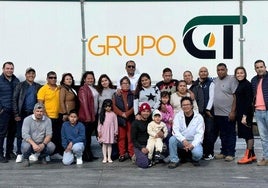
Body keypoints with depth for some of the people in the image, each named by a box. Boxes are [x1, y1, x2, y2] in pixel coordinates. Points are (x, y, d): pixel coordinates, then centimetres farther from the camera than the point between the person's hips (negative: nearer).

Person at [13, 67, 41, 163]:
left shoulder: (38, 87, 8)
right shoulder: (20, 85, 3)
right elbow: (15, 100, -1)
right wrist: (16, 114, -7)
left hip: (33, 113, 1)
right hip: (22, 113, -1)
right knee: (20, 134, 3)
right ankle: (19, 154, 11)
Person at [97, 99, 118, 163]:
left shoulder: (113, 114, 0)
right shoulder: (102, 114, 4)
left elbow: (115, 123, 2)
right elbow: (100, 123, 4)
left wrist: (115, 132, 1)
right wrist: (99, 131, -1)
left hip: (111, 131, -1)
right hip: (104, 131, 1)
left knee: (109, 144, 5)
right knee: (104, 144, 2)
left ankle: (109, 157, 12)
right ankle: (105, 158, 8)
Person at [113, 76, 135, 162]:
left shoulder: (132, 95, 9)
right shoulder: (116, 95, 11)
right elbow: (114, 106, 1)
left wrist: (127, 113, -13)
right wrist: (122, 114, -11)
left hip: (131, 119, -1)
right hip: (120, 119, 1)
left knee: (131, 137, 0)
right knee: (121, 137, 3)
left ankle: (132, 154, 6)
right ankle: (122, 154, 10)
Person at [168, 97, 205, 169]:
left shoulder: (199, 117, -7)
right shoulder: (178, 116, -3)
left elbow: (199, 134, -12)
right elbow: (175, 130, -13)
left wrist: (192, 144, -28)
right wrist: (184, 140, -29)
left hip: (194, 141, -2)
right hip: (181, 140, 2)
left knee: (197, 154, -31)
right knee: (172, 139, -29)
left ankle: (195, 159, 8)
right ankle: (174, 160, -11)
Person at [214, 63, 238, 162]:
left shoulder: (232, 80, -7)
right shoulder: (215, 81, 12)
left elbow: (235, 96, -11)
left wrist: (233, 111, -16)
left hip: (228, 113, -6)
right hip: (218, 113, 6)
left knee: (230, 134, 2)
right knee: (222, 134, 14)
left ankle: (230, 154, 9)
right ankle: (223, 152, 23)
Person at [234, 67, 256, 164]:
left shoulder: (247, 84, -11)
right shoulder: (239, 85, 14)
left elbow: (249, 101, -17)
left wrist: (245, 116, -21)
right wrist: (238, 114, 12)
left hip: (246, 113, -9)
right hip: (240, 113, 9)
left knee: (248, 134, -3)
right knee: (246, 134, 12)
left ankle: (248, 156, 1)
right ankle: (252, 155, 19)